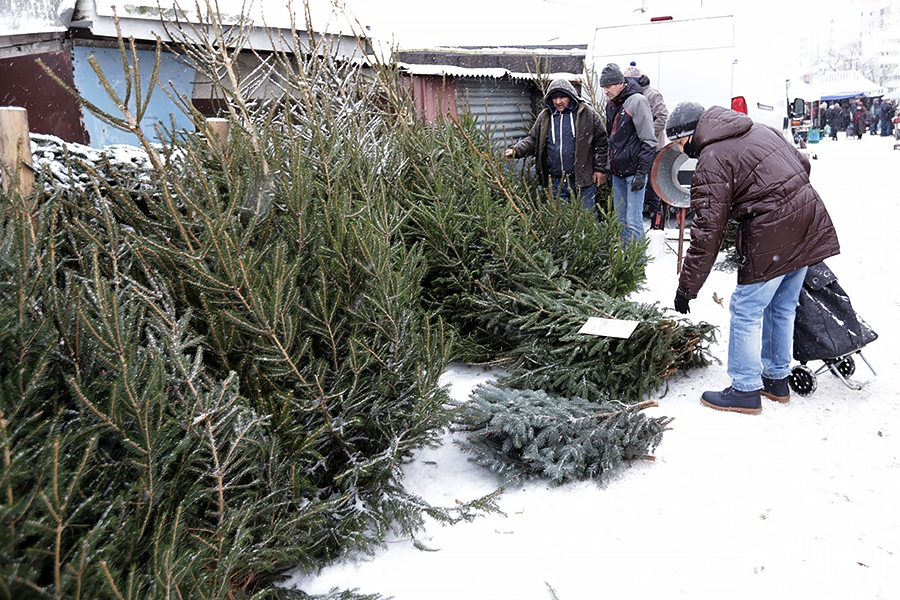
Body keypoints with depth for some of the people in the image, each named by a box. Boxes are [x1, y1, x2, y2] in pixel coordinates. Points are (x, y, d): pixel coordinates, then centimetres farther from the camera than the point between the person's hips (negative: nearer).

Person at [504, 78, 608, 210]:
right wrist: (516, 150, -7)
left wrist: (600, 168, -2)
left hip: (583, 179, -3)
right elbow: (532, 140, 12)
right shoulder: (544, 117, 9)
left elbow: (601, 141, 1)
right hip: (556, 182, 3)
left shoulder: (588, 114, -1)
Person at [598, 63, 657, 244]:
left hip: (634, 171, -8)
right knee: (620, 220, 13)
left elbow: (649, 141, -14)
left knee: (633, 221, -9)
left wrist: (642, 173, -19)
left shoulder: (637, 101, -11)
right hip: (617, 172, 8)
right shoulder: (611, 105, 13)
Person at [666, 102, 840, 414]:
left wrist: (686, 288, -11)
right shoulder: (760, 130, 13)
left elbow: (707, 233, -16)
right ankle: (777, 378, 33)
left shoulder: (712, 162, -12)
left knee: (746, 310, 3)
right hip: (810, 225, 9)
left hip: (772, 237, -9)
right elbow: (803, 163, 21)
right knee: (782, 307, 19)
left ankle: (746, 390, 12)